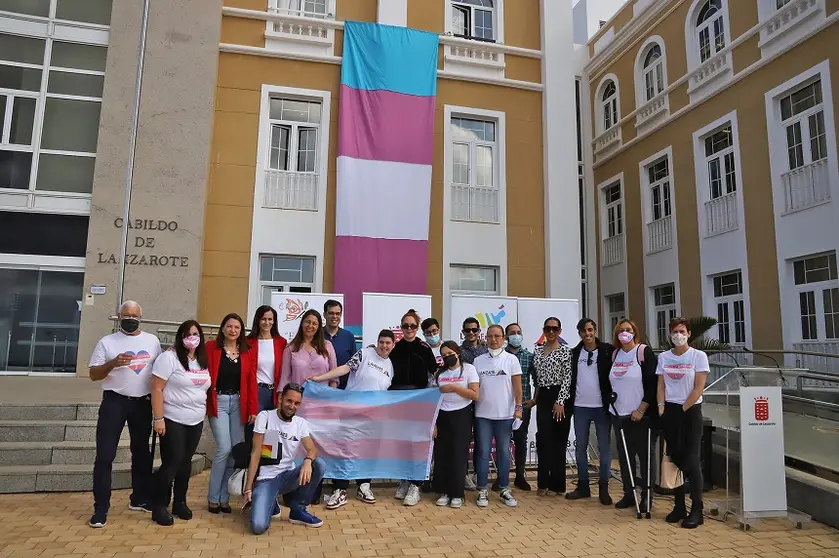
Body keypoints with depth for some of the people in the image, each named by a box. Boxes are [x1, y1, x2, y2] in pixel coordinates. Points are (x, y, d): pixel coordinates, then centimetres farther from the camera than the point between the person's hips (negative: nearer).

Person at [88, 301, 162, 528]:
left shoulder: (152, 341, 6)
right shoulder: (107, 342, -2)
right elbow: (94, 375, -5)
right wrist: (113, 363, -24)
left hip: (143, 403, 3)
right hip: (114, 401, -3)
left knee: (142, 452, 14)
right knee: (105, 455, -4)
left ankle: (140, 498, 29)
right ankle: (100, 509, 6)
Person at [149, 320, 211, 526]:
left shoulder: (203, 361, 9)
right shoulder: (169, 357, -11)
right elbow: (156, 389, -14)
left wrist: (205, 413, 12)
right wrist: (158, 418, -19)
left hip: (196, 422, 6)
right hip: (172, 421, -6)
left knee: (185, 463, 13)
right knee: (171, 463, -3)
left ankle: (180, 502, 25)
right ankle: (159, 507, 12)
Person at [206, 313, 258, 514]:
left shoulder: (247, 353, 7)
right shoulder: (211, 348, 0)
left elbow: (251, 382, 4)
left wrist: (253, 409, 0)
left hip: (238, 403, 3)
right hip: (218, 402, -3)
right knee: (224, 448, -10)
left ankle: (224, 497, 18)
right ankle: (213, 498, 7)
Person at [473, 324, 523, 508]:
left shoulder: (511, 359, 0)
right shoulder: (478, 361, 4)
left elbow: (517, 386, 0)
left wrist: (518, 408, -6)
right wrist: (470, 408, 4)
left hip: (505, 414, -1)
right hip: (483, 414, 1)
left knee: (503, 453, 8)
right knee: (483, 453, 4)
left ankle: (505, 490, 19)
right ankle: (482, 491, 12)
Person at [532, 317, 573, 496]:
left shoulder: (565, 350, -4)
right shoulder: (537, 350, 11)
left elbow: (567, 378, -9)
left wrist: (560, 402, -15)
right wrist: (535, 397, 15)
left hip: (560, 398, -4)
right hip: (543, 398, 4)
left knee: (559, 439, 2)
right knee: (543, 438, -1)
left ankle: (557, 483, 11)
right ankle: (544, 482, 7)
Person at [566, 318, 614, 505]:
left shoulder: (608, 351, -3)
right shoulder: (574, 353, 6)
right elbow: (569, 379, 9)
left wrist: (611, 398, -9)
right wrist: (568, 402, 4)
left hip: (601, 406, -3)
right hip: (580, 407, 3)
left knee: (604, 448, 4)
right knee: (581, 447, 10)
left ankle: (604, 488, 14)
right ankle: (583, 486, 20)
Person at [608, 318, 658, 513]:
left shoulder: (644, 352, -7)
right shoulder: (614, 354, 9)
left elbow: (652, 383, -11)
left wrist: (641, 410, -14)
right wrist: (610, 401, 9)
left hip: (641, 414, -5)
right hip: (619, 414, 5)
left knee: (644, 455, 2)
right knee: (624, 454, 10)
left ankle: (647, 496, 13)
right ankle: (628, 494, 20)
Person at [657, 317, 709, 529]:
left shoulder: (698, 356, -4)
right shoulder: (664, 357, 7)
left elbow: (698, 388, -8)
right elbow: (661, 386, 9)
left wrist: (683, 409, -9)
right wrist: (661, 406, -4)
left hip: (690, 411, -4)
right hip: (669, 411, 4)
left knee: (691, 460, -4)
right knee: (674, 458, 7)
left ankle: (696, 510, 4)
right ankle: (679, 506, 17)